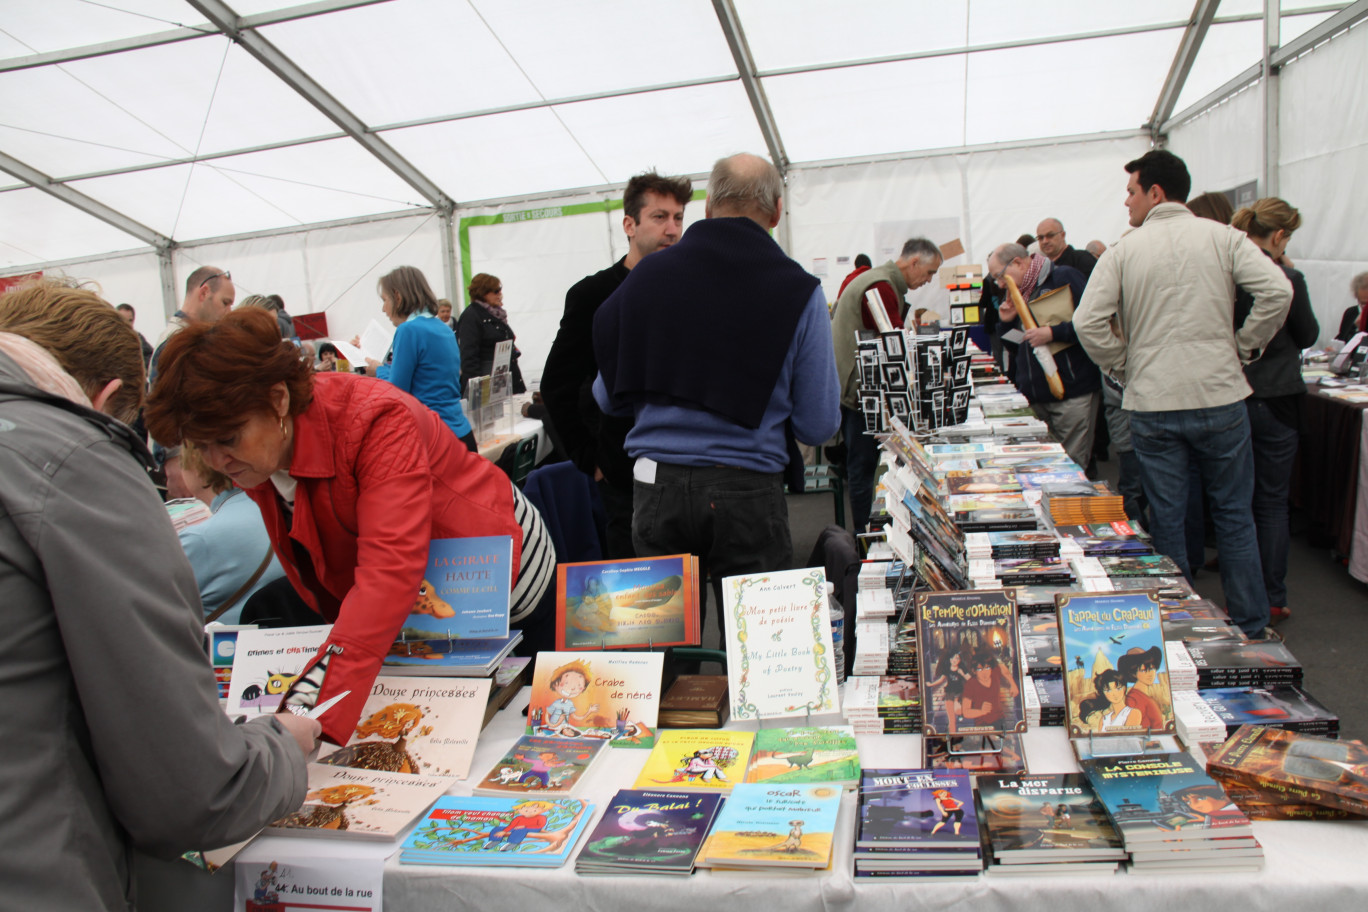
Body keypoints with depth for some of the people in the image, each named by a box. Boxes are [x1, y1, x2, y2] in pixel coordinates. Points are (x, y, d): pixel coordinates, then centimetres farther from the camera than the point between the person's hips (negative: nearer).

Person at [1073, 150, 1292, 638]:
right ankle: (1250, 626, 23)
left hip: (1152, 405, -1)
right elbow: (1277, 291, -10)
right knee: (1234, 514, 14)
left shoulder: (1124, 250, -2)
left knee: (1167, 520, 9)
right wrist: (1244, 346, 4)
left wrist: (1123, 365, 4)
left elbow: (1088, 322, -11)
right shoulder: (1222, 237, 1)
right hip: (1220, 396, 1)